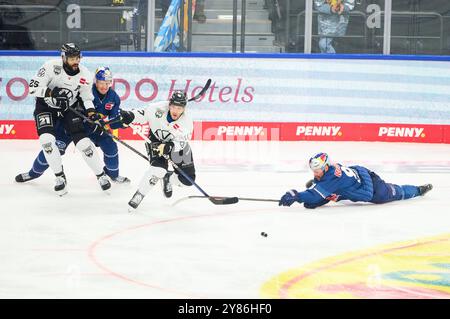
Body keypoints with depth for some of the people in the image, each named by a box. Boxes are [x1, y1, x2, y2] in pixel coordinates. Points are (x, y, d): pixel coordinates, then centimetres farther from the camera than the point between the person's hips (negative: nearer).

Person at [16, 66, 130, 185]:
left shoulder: (113, 97, -12)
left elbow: (116, 120, -12)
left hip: (97, 127, 4)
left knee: (111, 147, -8)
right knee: (55, 147, -12)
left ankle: (113, 174, 21)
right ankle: (35, 171, 7)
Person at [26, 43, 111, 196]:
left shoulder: (85, 75, -12)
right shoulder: (51, 67, -24)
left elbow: (87, 97, 1)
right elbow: (33, 87, -22)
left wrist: (92, 113, -18)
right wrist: (51, 93, -37)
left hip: (70, 108, 2)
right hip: (46, 107, -2)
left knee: (83, 141, -10)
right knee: (47, 139, -22)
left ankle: (101, 175, 5)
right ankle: (60, 177, -6)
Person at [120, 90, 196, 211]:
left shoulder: (187, 122, -27)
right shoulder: (159, 108, -26)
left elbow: (181, 143, -31)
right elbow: (143, 115, -12)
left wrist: (170, 146, -50)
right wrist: (130, 115, -30)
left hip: (177, 145, 2)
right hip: (156, 140, -2)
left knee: (188, 179, -2)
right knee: (158, 169, -28)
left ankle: (168, 179, 29)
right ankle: (139, 194, -15)